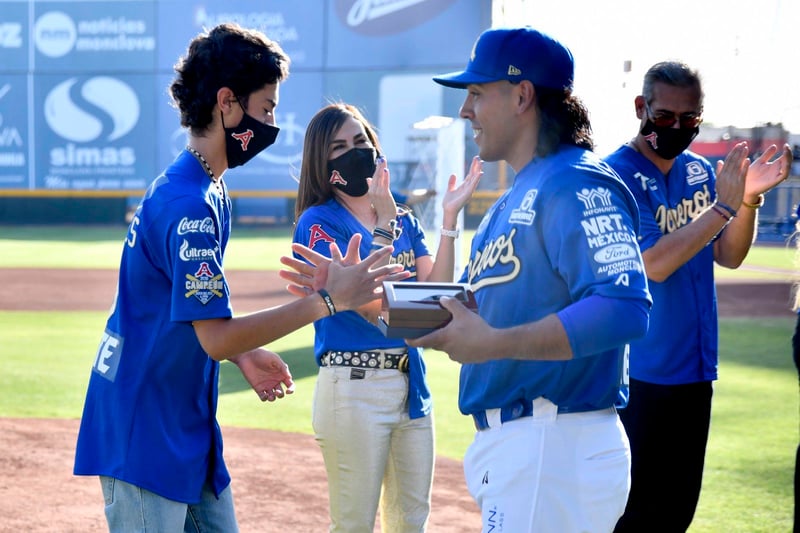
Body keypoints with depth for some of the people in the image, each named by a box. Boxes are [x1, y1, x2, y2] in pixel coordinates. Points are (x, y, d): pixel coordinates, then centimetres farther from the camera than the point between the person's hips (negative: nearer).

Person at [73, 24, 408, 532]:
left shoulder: (209, 191, 11)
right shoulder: (189, 204, -21)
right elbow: (215, 337, -25)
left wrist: (243, 353, 5)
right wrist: (328, 299, -24)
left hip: (187, 427, 10)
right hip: (145, 433, -10)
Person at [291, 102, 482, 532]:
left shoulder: (404, 221, 12)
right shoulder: (319, 222, -7)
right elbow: (370, 305, -16)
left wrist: (450, 218, -4)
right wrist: (383, 224, -18)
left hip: (412, 384, 6)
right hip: (352, 387, -6)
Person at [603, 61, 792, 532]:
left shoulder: (700, 170, 9)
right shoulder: (618, 175, -13)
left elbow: (728, 256, 9)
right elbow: (653, 263, -22)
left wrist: (750, 198, -8)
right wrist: (722, 205, -24)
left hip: (695, 369, 7)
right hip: (641, 373, -7)